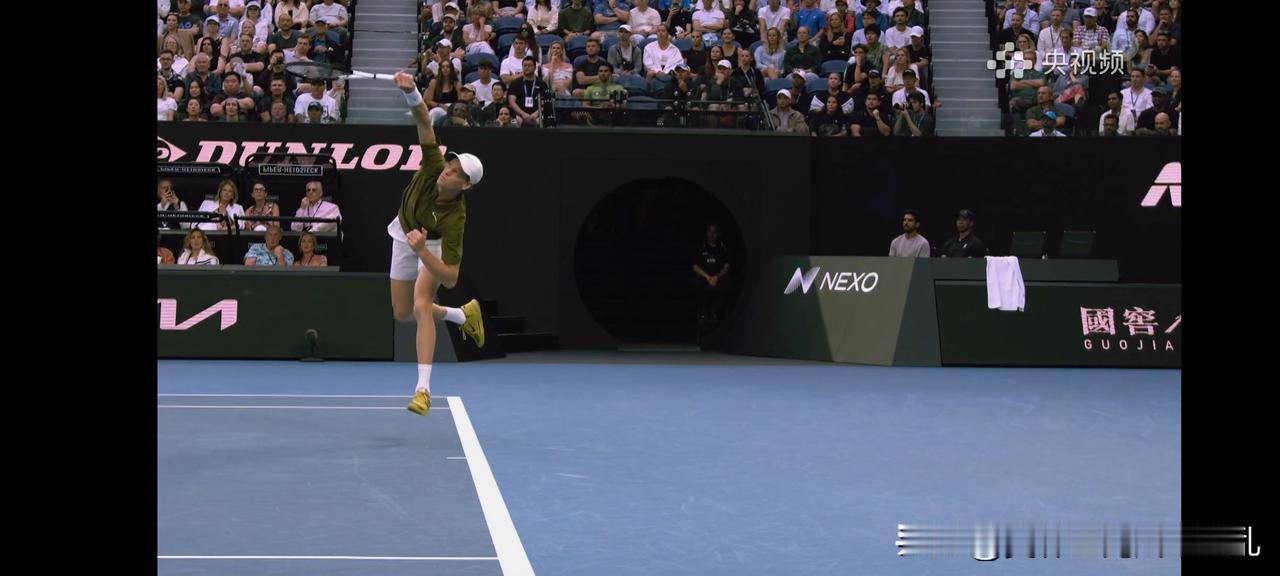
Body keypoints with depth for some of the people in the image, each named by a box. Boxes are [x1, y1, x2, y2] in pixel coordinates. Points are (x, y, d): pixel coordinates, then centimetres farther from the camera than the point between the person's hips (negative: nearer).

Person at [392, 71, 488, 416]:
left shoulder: (455, 218, -41)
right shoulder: (433, 165, -33)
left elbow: (450, 278, -43)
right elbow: (425, 122, -38)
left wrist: (422, 250, -54)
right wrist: (410, 92, -56)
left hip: (432, 244, -5)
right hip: (404, 233, 5)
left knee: (421, 304, -28)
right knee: (402, 312, 13)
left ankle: (423, 388, -26)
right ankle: (463, 315, 38)